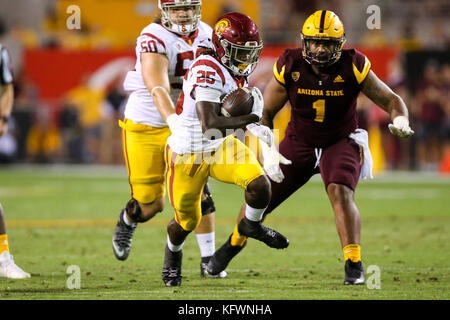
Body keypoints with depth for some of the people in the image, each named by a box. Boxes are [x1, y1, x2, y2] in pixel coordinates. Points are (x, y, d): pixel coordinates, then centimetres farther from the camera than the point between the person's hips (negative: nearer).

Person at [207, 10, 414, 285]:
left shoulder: (353, 68, -19)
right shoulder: (289, 67, -16)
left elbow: (390, 99, -13)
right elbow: (267, 112, -5)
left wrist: (400, 119, -35)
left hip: (340, 142, -2)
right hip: (299, 143, 2)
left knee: (341, 193, -28)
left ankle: (354, 263, -20)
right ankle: (234, 244, 35)